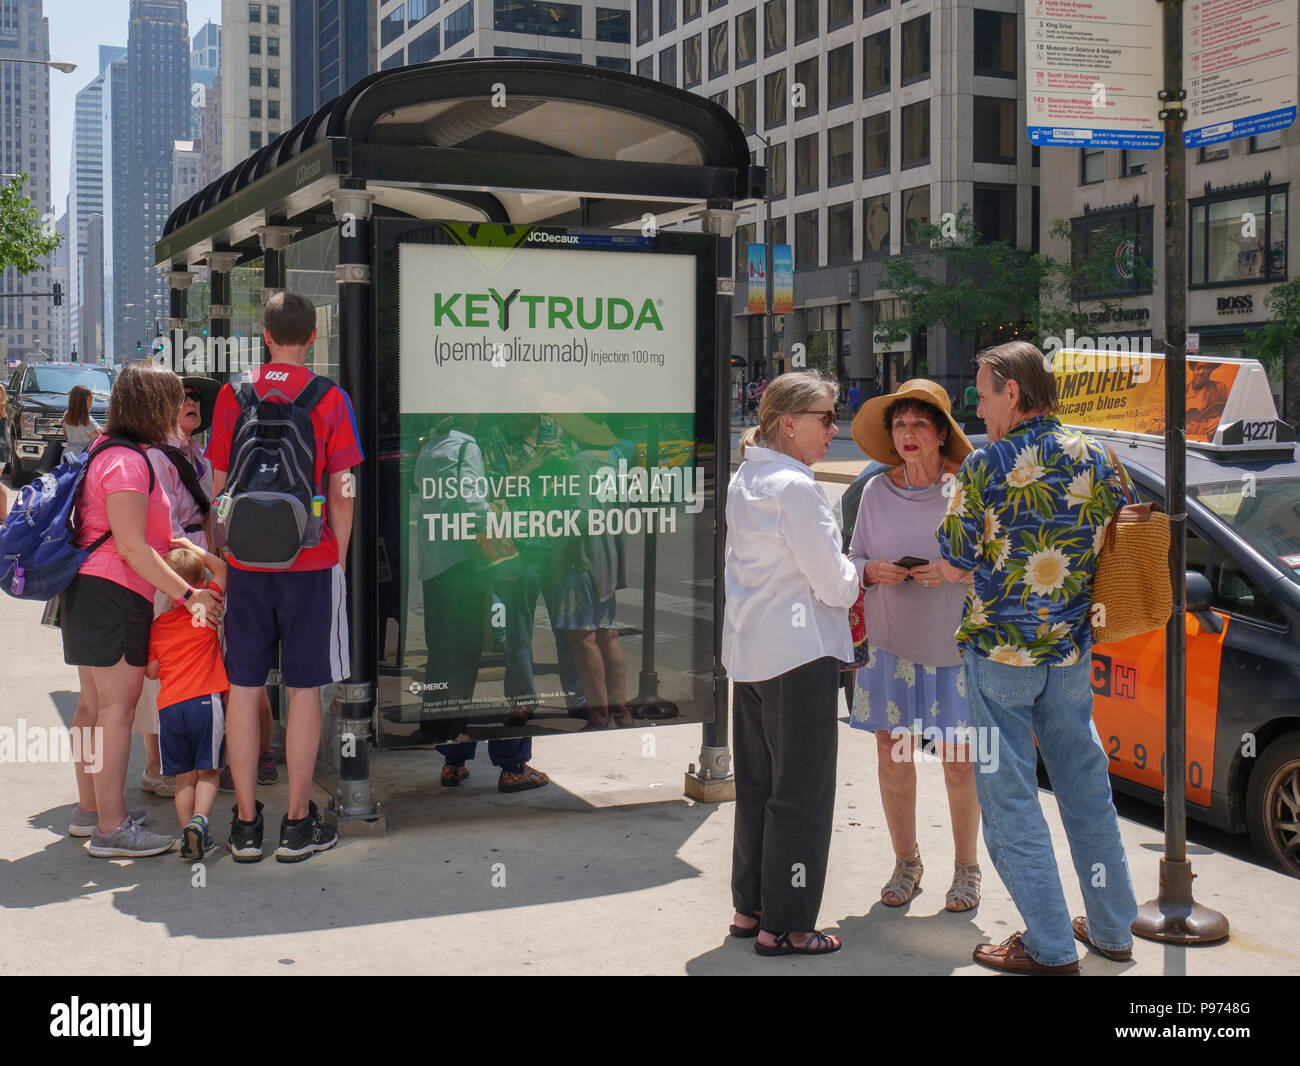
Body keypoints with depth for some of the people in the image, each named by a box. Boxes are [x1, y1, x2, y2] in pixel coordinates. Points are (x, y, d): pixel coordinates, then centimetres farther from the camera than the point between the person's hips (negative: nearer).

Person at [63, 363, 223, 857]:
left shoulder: (106, 450, 17)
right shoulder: (127, 461, -16)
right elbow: (132, 547, -21)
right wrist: (189, 594, -19)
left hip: (88, 590, 11)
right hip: (114, 594, -11)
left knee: (94, 704, 16)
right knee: (117, 708, -8)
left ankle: (90, 808, 27)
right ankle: (111, 828, -5)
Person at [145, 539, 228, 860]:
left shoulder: (156, 625, 14)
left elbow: (151, 671, 15)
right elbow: (222, 568, 17)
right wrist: (192, 547, 21)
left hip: (169, 706, 3)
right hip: (205, 701, -3)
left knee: (184, 776, 10)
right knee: (208, 771, 3)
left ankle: (187, 830, 2)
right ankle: (199, 820, -17)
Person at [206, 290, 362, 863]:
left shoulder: (233, 394, 4)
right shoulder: (329, 398, -4)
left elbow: (219, 486, 7)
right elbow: (340, 495, -4)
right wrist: (339, 560, 6)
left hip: (246, 561, 2)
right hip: (310, 561, -2)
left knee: (243, 689, 7)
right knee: (304, 691, 4)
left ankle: (245, 825, 12)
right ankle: (298, 824, 8)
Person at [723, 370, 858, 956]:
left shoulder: (743, 480, 12)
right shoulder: (794, 486, -17)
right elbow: (832, 582, -16)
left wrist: (842, 577, 16)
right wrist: (856, 579, 6)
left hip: (749, 651, 9)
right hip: (799, 652, -9)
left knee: (756, 784, 16)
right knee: (802, 791, 0)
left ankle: (749, 908, 25)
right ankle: (785, 925, 7)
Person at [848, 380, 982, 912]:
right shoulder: (876, 491, 5)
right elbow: (853, 560, 13)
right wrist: (874, 570, -9)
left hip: (955, 643, -3)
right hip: (891, 642, 3)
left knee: (959, 760, 2)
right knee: (892, 753, 6)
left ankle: (966, 867, 21)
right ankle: (906, 860, 26)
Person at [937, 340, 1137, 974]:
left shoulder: (986, 467, -13)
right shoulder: (1094, 458, 2)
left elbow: (952, 568, -9)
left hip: (999, 651, -5)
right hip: (1071, 651, 6)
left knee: (1009, 797, 3)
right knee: (1086, 786, 16)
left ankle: (1051, 946, 7)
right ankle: (1111, 927, 27)